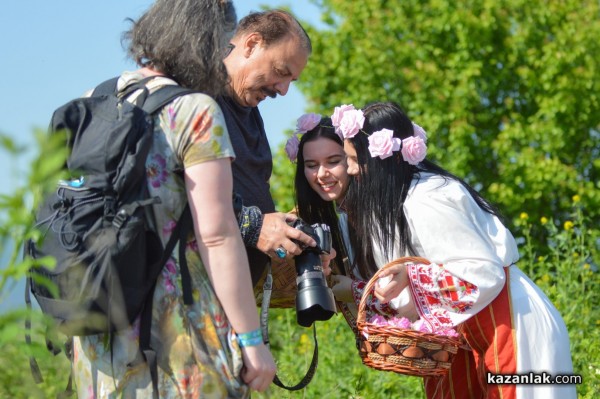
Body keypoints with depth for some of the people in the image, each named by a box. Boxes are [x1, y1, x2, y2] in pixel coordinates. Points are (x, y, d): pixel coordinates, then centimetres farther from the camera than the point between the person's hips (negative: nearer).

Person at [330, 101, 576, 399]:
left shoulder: (425, 203, -22)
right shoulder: (398, 199, 7)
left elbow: (485, 275, -24)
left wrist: (410, 278, -27)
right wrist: (353, 291, 4)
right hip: (471, 334, 9)